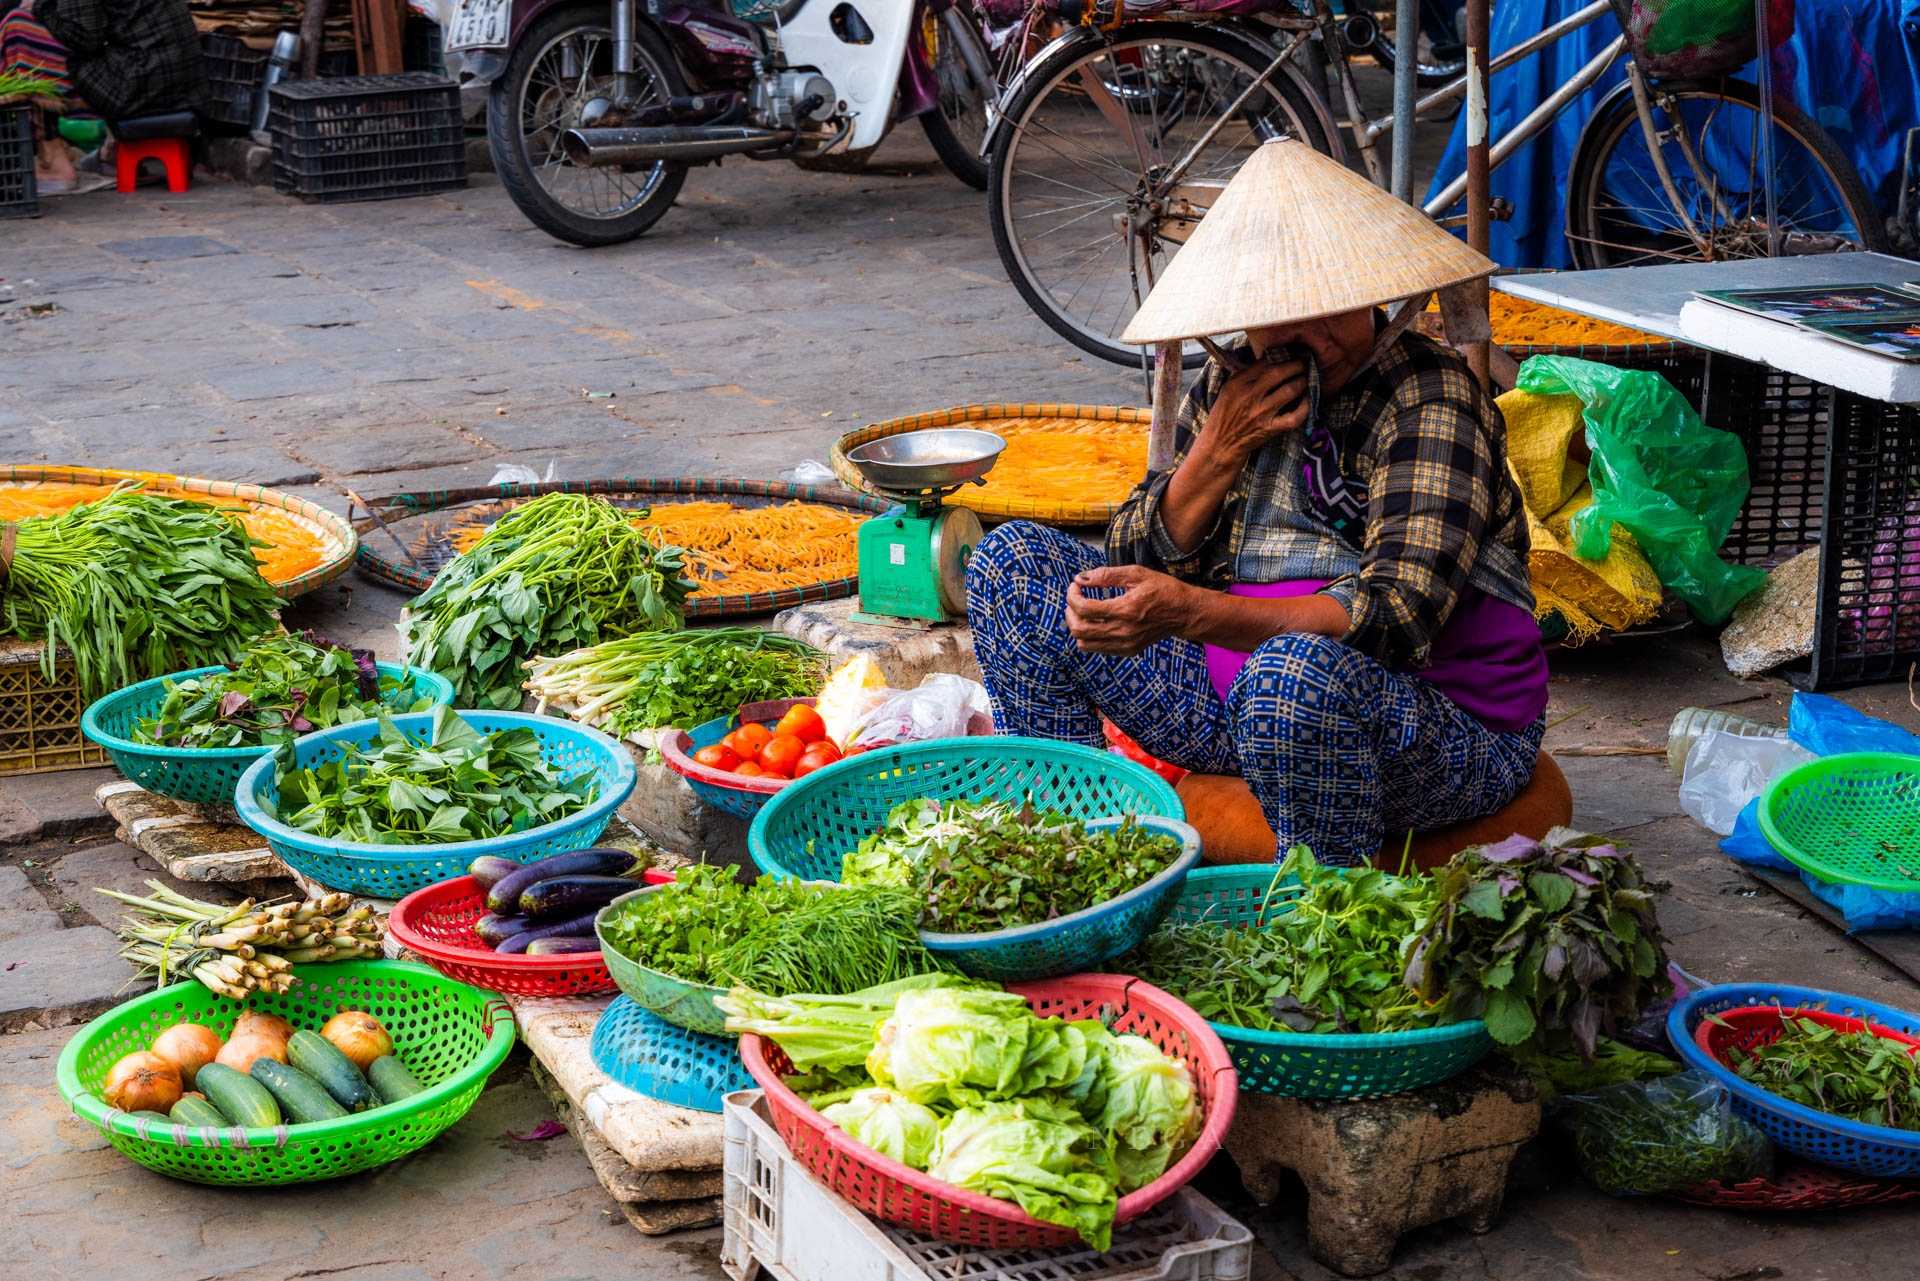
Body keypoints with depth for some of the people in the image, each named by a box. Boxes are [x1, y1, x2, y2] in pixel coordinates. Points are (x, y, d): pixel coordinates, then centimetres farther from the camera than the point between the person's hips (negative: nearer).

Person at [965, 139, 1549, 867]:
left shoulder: (1429, 398, -13)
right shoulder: (1229, 385, 7)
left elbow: (1397, 616, -26)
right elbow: (1129, 568, 5)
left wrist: (1190, 613, -37)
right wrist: (1217, 451, -12)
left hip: (1441, 733, -6)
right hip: (1234, 698, 7)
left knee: (1296, 669, -43)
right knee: (1012, 558, 0)